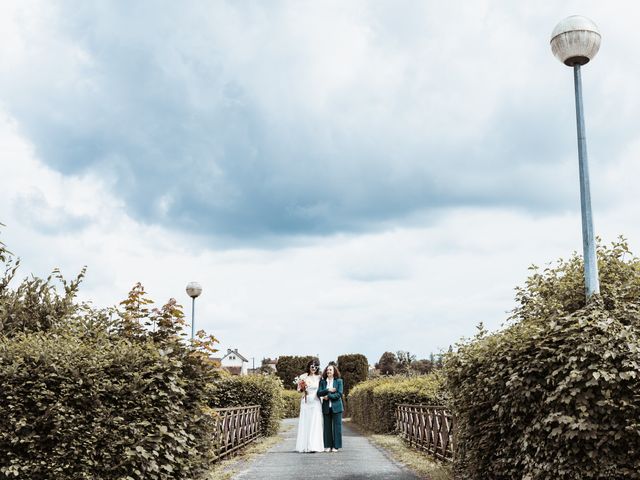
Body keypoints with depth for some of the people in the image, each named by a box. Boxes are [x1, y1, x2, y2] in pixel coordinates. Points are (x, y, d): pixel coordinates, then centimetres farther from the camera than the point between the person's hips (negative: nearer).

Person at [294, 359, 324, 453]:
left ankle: (314, 446, -6)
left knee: (315, 424, -5)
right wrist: (302, 389, -12)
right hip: (305, 402, 0)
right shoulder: (303, 377, 4)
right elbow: (298, 389, 8)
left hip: (316, 403, 0)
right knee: (305, 423, 0)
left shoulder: (319, 377, 6)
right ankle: (304, 446, 4)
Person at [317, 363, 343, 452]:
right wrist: (328, 390, -16)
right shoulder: (322, 382, 7)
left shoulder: (339, 381, 1)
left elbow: (339, 394, -8)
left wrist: (328, 396, -11)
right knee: (327, 427, 4)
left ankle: (336, 446, 6)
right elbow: (319, 393, -3)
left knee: (336, 426, 0)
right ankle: (328, 446, 11)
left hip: (336, 407, -2)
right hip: (326, 407, 2)